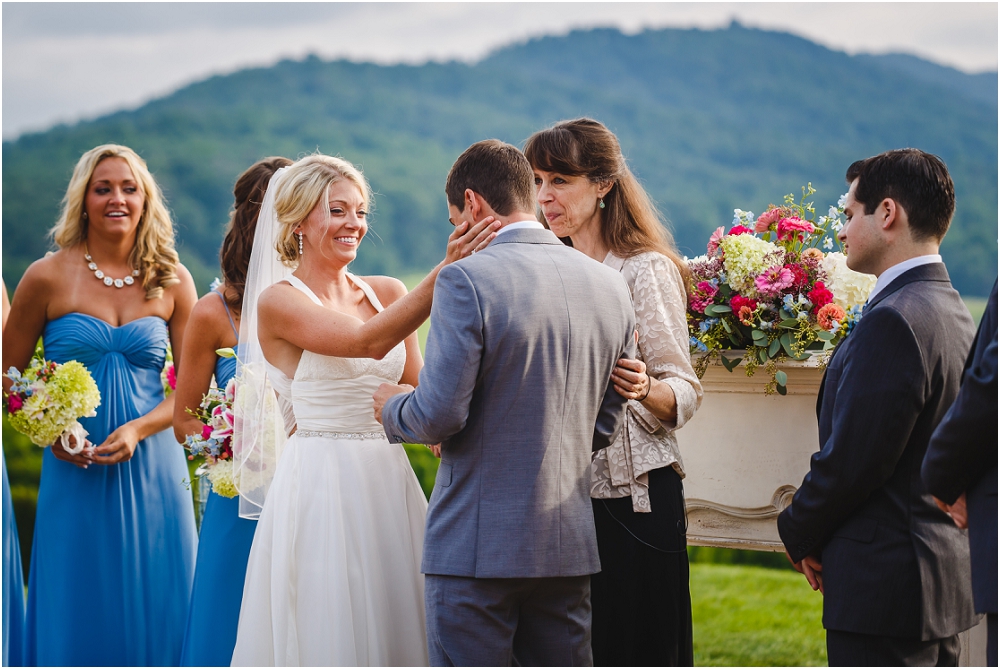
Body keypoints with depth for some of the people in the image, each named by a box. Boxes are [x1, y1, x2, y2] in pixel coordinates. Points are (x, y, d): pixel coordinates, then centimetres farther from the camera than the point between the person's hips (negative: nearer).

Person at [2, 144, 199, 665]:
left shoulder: (172, 282, 4)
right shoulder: (46, 279, -1)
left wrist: (138, 428, -10)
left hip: (151, 468, 1)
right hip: (74, 474, -1)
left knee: (151, 616, 5)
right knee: (75, 616, 4)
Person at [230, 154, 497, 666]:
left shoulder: (388, 293, 10)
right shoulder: (278, 303, -7)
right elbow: (368, 341, -21)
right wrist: (445, 273, -27)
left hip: (390, 482, 6)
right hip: (322, 484, -5)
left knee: (393, 627, 9)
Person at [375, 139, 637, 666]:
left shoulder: (467, 280, -13)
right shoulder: (610, 286, 7)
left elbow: (439, 415, -16)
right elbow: (603, 427, 12)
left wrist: (391, 406, 5)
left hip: (479, 548, -6)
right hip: (570, 544, 6)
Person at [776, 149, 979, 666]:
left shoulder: (893, 320, -19)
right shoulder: (952, 311, 12)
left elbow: (851, 459, -21)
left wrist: (799, 532, -3)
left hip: (885, 584, -10)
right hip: (947, 570, 10)